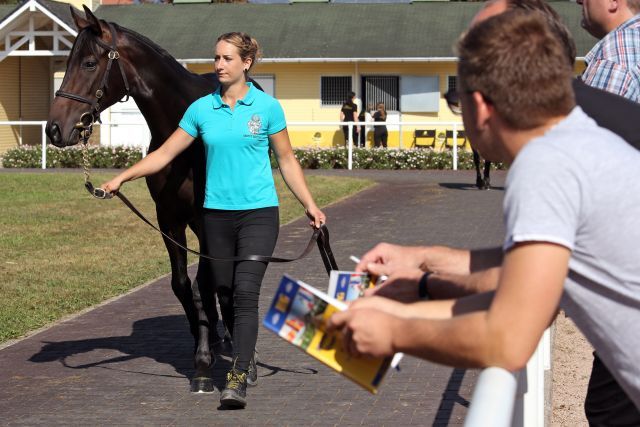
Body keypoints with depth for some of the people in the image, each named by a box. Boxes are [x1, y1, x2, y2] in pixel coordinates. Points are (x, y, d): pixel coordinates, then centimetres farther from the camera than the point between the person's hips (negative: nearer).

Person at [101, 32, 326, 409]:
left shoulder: (268, 107, -2)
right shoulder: (202, 109, 4)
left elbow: (287, 160, 6)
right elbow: (165, 153, 7)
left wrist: (310, 205, 2)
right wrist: (122, 178, -2)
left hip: (258, 212, -3)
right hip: (216, 214, 4)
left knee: (246, 293, -14)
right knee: (225, 295, 10)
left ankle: (238, 381, -19)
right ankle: (248, 361, 30)